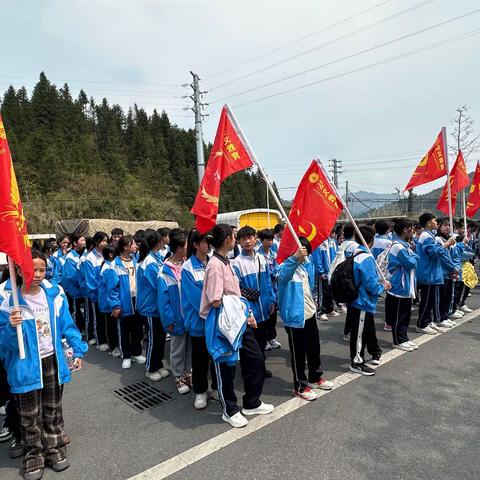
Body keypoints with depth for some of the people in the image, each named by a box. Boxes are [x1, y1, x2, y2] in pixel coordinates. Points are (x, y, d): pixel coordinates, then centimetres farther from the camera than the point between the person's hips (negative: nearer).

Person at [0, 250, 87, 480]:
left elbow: (67, 325, 3)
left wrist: (78, 350, 1)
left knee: (53, 411, 20)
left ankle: (54, 448, 39)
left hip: (53, 362, 3)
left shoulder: (55, 293, -6)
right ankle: (34, 455, 36)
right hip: (26, 366, -3)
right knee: (30, 416, 15)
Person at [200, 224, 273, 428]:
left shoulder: (226, 262, 8)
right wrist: (239, 311, -9)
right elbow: (216, 302, -22)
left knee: (256, 359, 15)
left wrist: (247, 314, 9)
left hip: (239, 321, 9)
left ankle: (252, 403, 35)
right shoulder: (215, 265, -20)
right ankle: (230, 410, 29)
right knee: (226, 367, 8)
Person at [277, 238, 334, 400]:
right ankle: (300, 386, 19)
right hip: (295, 316, -8)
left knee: (314, 347, 20)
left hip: (310, 313, 8)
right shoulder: (286, 266, -17)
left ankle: (316, 377, 40)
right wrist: (295, 257, -54)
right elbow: (283, 276, -41)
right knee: (298, 352, 4)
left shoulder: (305, 265, 8)